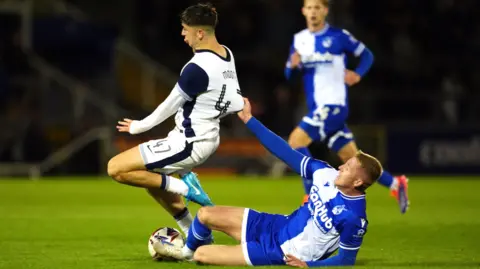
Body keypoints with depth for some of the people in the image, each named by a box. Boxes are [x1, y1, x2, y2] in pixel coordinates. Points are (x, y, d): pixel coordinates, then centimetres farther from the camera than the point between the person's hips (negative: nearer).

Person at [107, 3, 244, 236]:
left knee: (116, 168, -9)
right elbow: (236, 104, 8)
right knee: (151, 178, 27)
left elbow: (170, 105, -14)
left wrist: (139, 126, 1)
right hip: (208, 138, 10)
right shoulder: (227, 55, 0)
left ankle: (184, 187, -7)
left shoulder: (196, 68, -26)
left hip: (188, 144, -10)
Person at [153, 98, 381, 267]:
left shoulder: (353, 217, -29)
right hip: (276, 226, 6)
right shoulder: (326, 175, -11)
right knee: (206, 214, 6)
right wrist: (249, 119, -5)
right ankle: (187, 251, 40)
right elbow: (287, 154, -6)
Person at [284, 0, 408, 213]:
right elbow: (289, 75, 12)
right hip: (317, 108, 6)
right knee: (352, 159, 9)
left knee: (296, 141, -19)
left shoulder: (338, 36, -5)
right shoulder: (299, 39, 10)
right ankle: (395, 184, 22)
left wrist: (357, 75, -13)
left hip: (334, 105, -6)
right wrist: (293, 65, -10)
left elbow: (367, 55, 5)